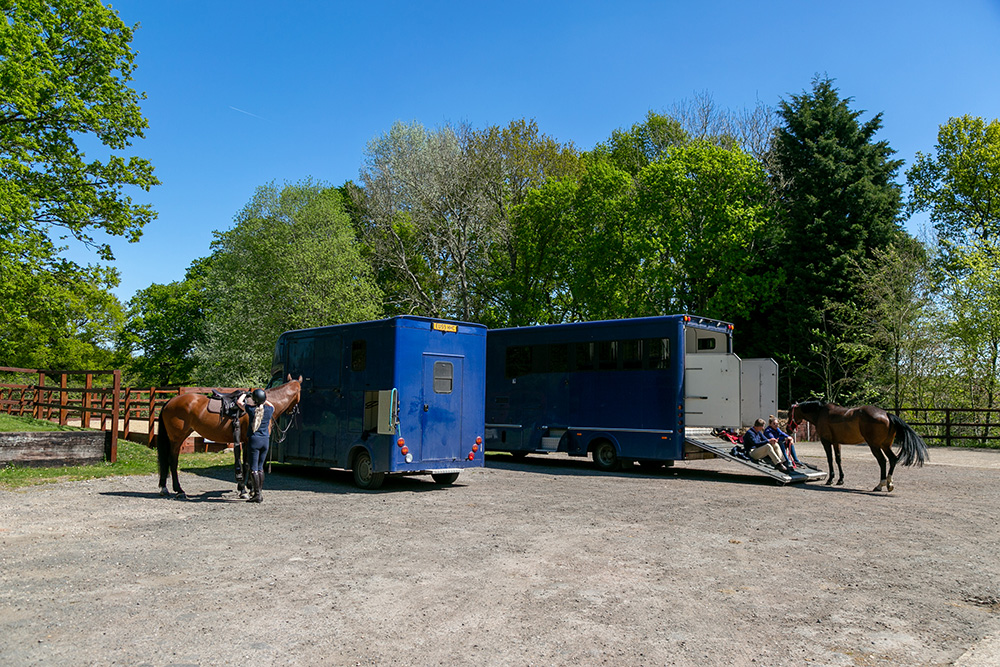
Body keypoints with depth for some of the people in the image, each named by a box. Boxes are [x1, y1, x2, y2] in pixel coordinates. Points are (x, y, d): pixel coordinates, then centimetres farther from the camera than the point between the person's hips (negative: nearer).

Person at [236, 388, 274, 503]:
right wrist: (264, 400, 37)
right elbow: (271, 405, 27)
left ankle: (257, 494, -4)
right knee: (260, 467, 14)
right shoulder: (269, 410, 0)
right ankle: (260, 492, 16)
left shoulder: (251, 409, -7)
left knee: (254, 468, -1)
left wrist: (244, 394, 30)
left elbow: (239, 401, 12)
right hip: (266, 440, 4)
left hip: (254, 440, -4)